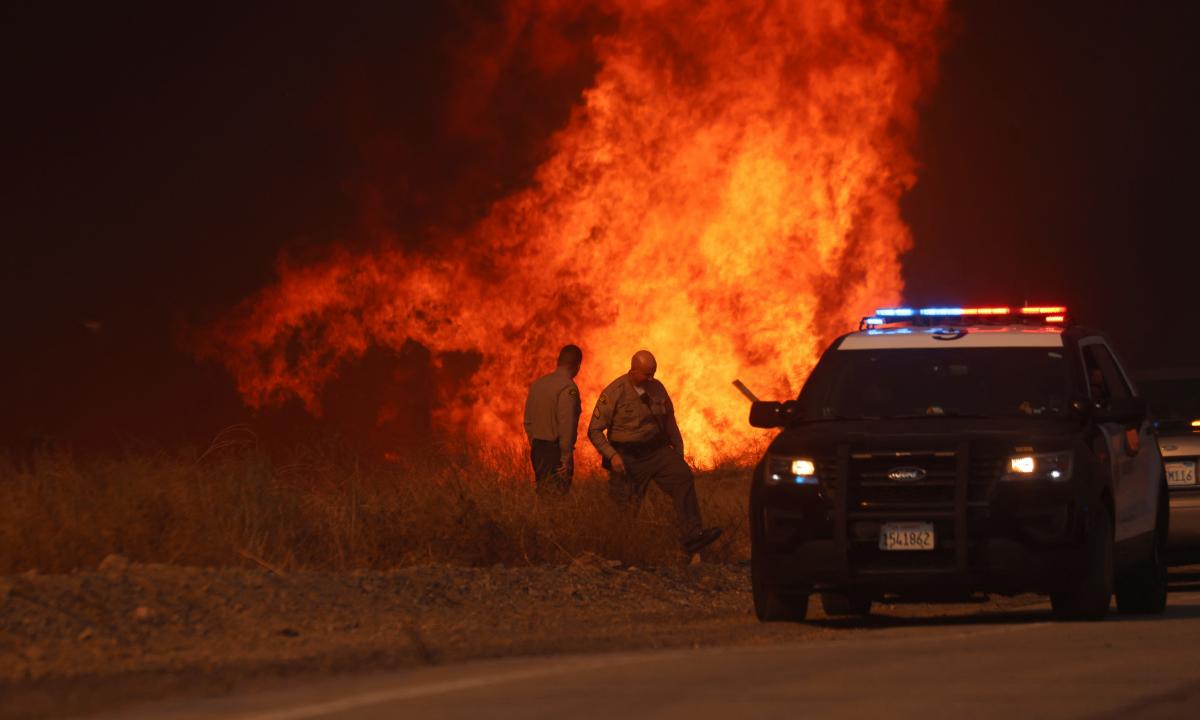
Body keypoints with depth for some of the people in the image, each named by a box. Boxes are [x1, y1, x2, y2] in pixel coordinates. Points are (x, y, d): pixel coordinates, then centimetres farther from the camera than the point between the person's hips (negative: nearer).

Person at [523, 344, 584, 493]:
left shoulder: (538, 384, 9)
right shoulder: (568, 388, -15)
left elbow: (528, 421, 14)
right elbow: (566, 425, -20)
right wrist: (566, 458, -16)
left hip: (537, 449, 8)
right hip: (556, 450, -8)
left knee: (542, 492, 14)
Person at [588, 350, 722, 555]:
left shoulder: (657, 388, 6)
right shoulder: (614, 393, -8)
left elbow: (669, 421, 20)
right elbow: (594, 431, -5)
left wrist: (679, 452, 18)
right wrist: (611, 456, -18)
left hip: (656, 451, 3)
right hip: (627, 458, -3)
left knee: (683, 477, -23)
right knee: (626, 509, -1)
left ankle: (692, 535, -33)